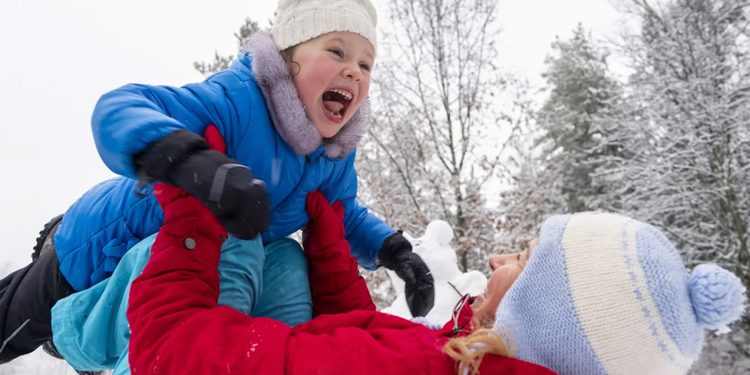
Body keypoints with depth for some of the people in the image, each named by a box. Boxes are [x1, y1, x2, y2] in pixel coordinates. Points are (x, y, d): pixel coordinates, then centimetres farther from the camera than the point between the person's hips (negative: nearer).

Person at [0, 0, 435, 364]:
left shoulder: (337, 155, -16)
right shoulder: (237, 99, -39)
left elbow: (345, 216, -1)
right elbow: (117, 109, -47)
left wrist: (393, 249, -20)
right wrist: (191, 160, -67)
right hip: (110, 244, -6)